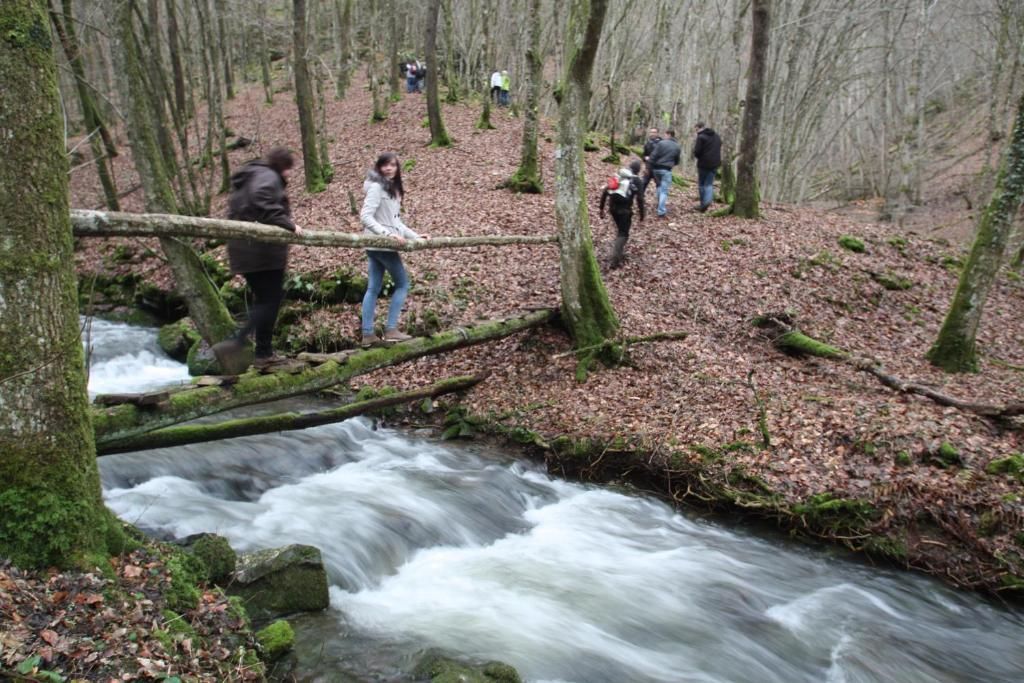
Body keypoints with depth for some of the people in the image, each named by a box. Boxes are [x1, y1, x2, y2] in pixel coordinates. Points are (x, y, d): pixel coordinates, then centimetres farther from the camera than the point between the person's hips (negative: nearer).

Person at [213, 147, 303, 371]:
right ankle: (235, 342, -19)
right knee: (270, 300, -5)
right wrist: (288, 225, -24)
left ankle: (265, 352, 17)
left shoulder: (246, 178, 24)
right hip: (264, 249, -9)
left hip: (242, 249, 10)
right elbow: (262, 200, -27)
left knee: (263, 299, 16)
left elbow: (235, 212, 19)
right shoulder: (268, 176, -6)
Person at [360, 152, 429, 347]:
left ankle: (368, 335, 10)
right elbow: (366, 217, -21)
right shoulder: (376, 187, -13)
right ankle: (391, 330, 2)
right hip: (380, 244, -8)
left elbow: (395, 221, 18)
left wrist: (414, 236, 13)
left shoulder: (393, 188, 15)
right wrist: (388, 234, -28)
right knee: (402, 284, 0)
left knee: (373, 288, 7)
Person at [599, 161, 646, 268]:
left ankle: (620, 253, 33)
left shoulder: (618, 176, 15)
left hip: (612, 207, 5)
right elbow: (639, 199, -8)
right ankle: (615, 260, -11)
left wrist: (602, 208, 14)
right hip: (624, 209, -5)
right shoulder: (637, 181, 1)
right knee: (623, 234, 2)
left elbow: (605, 192, 10)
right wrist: (642, 213, 3)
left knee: (620, 229, 26)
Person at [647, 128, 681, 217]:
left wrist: (650, 167, -1)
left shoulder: (661, 143, -6)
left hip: (656, 168, 0)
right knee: (664, 191, -1)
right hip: (667, 170, 0)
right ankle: (661, 211, -8)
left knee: (660, 186, 22)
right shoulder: (677, 147, 6)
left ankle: (661, 206, 28)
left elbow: (653, 156, -9)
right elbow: (677, 161, 14)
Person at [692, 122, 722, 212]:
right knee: (709, 184, 9)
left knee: (701, 184, 9)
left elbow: (697, 152, -15)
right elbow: (719, 149, 17)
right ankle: (708, 200, -12)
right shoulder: (716, 136, 12)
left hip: (704, 164, -6)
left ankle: (703, 203, 8)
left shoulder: (701, 137, -13)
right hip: (715, 164, 6)